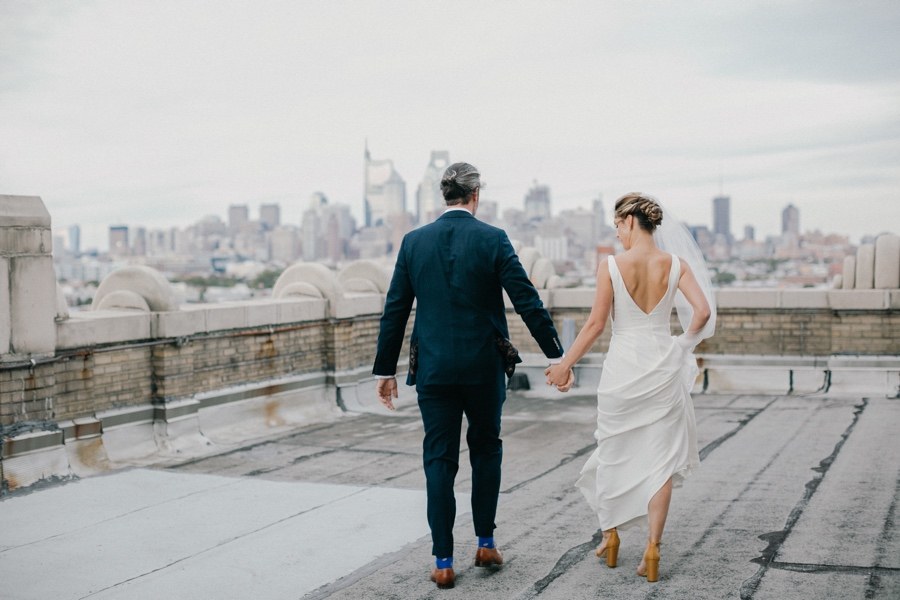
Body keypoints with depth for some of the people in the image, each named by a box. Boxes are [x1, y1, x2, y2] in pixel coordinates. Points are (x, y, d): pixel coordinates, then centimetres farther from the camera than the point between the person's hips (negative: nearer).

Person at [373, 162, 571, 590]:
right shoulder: (493, 239, -6)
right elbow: (527, 302, -7)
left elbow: (395, 310, 3)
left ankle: (443, 562, 8)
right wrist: (556, 355, 1)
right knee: (486, 450, 18)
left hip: (433, 368, 1)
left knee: (439, 459, 6)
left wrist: (384, 369, 10)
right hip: (484, 365, -1)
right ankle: (485, 543, 23)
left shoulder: (414, 242, 1)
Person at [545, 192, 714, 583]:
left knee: (614, 452, 16)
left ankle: (610, 537, 29)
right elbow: (703, 312, -10)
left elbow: (595, 324, -8)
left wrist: (565, 365, 1)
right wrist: (684, 342, 8)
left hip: (623, 367, -1)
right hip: (663, 367, 2)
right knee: (660, 459, 7)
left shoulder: (611, 266, -9)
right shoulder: (675, 265, -2)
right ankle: (652, 550, 5)